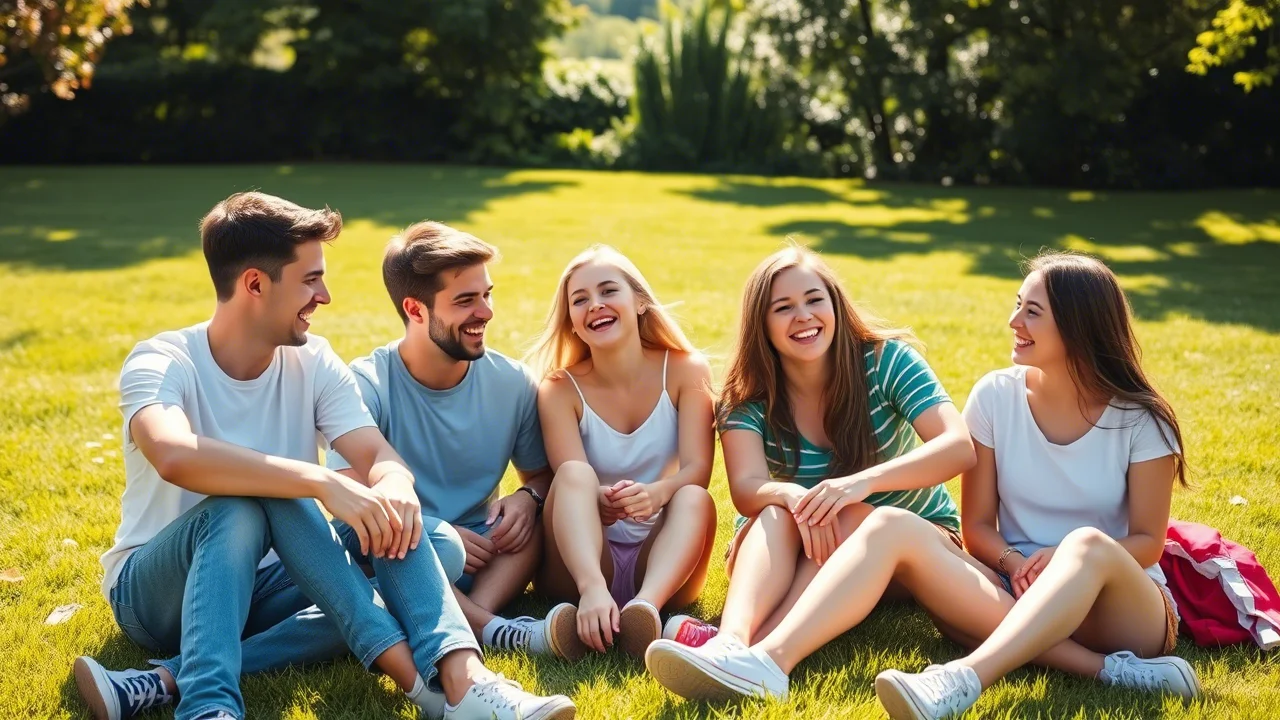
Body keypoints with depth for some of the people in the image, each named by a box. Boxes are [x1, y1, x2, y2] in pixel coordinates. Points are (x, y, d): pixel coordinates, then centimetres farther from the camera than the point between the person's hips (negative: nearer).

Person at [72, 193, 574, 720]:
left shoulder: (314, 363, 0)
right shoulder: (161, 363, -16)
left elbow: (379, 455, -12)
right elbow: (174, 456, -38)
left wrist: (394, 487, -37)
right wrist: (323, 483, -45)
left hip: (264, 588, 5)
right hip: (157, 591, -4)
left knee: (437, 546, -17)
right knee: (240, 506, -37)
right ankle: (418, 675, -38)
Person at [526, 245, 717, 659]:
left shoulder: (685, 370, -1)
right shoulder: (561, 389, -3)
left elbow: (698, 469, -14)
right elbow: (571, 481, -19)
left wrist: (657, 493, -38)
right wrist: (596, 516, -43)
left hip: (662, 561, 1)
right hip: (583, 558, 0)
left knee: (696, 499, -28)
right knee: (575, 472, -27)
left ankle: (646, 606, -55)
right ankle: (591, 596, -54)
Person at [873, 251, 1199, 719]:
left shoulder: (1139, 419, -4)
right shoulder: (995, 396, 1)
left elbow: (1148, 541, -1)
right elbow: (977, 526, 3)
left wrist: (1068, 557, -21)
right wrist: (1013, 563, -20)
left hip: (1127, 606, -2)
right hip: (1020, 595, 2)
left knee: (1089, 544, -39)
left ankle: (960, 681, -56)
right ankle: (1110, 668, -36)